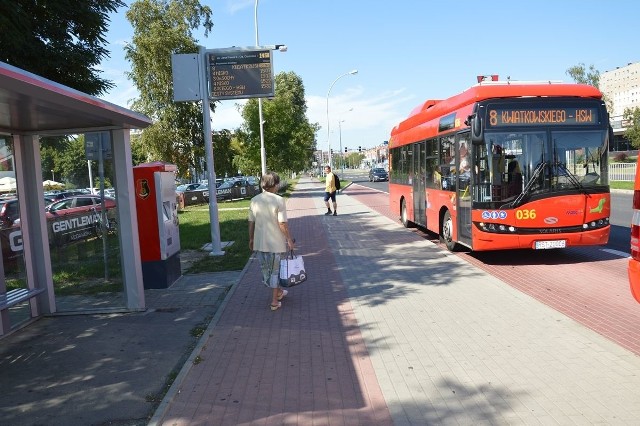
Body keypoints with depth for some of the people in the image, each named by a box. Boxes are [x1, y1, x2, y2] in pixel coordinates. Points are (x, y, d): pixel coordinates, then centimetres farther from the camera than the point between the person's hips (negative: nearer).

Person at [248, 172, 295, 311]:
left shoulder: (254, 200, -1)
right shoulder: (279, 200, -15)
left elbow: (251, 222, 4)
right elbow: (282, 223, -16)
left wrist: (251, 239, 15)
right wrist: (289, 239, -5)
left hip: (259, 242, 5)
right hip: (276, 243, -4)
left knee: (265, 268, 21)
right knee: (276, 270, 9)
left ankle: (278, 292, 39)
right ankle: (275, 301, 14)